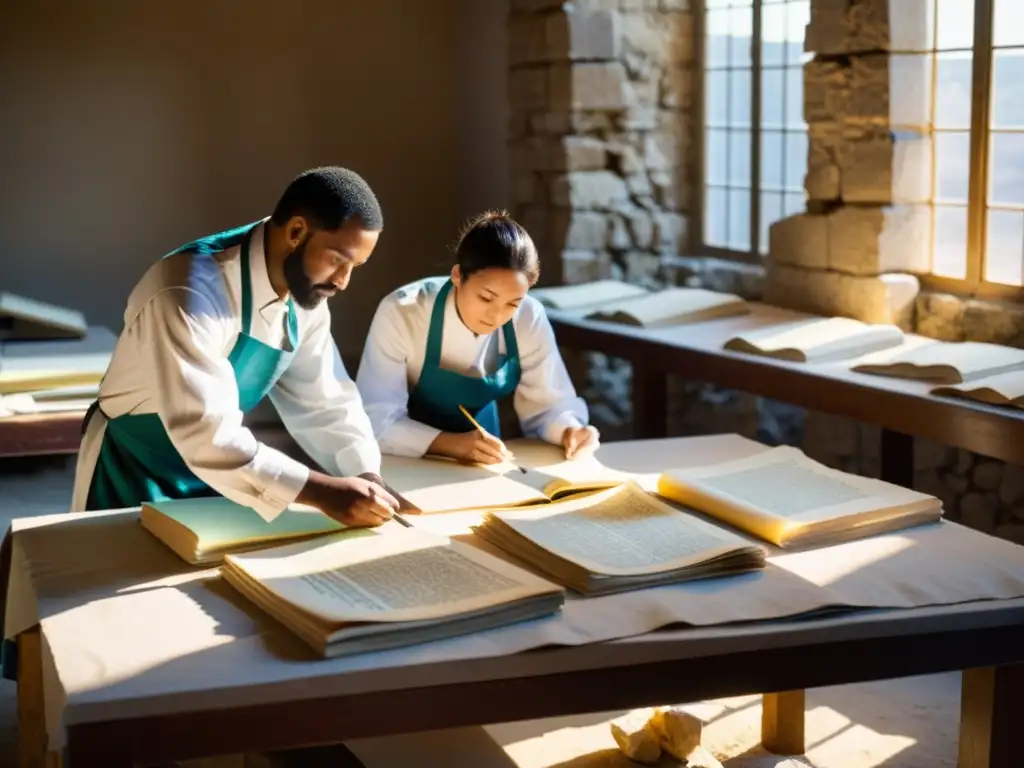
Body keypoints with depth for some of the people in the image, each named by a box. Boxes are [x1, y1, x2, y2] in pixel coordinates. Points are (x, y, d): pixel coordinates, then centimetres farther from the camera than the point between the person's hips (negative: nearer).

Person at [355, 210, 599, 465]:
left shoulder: (530, 319, -12)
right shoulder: (400, 314, -21)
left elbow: (546, 404, -3)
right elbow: (375, 420, -24)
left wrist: (570, 431, -24)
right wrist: (452, 443, -37)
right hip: (407, 463, -3)